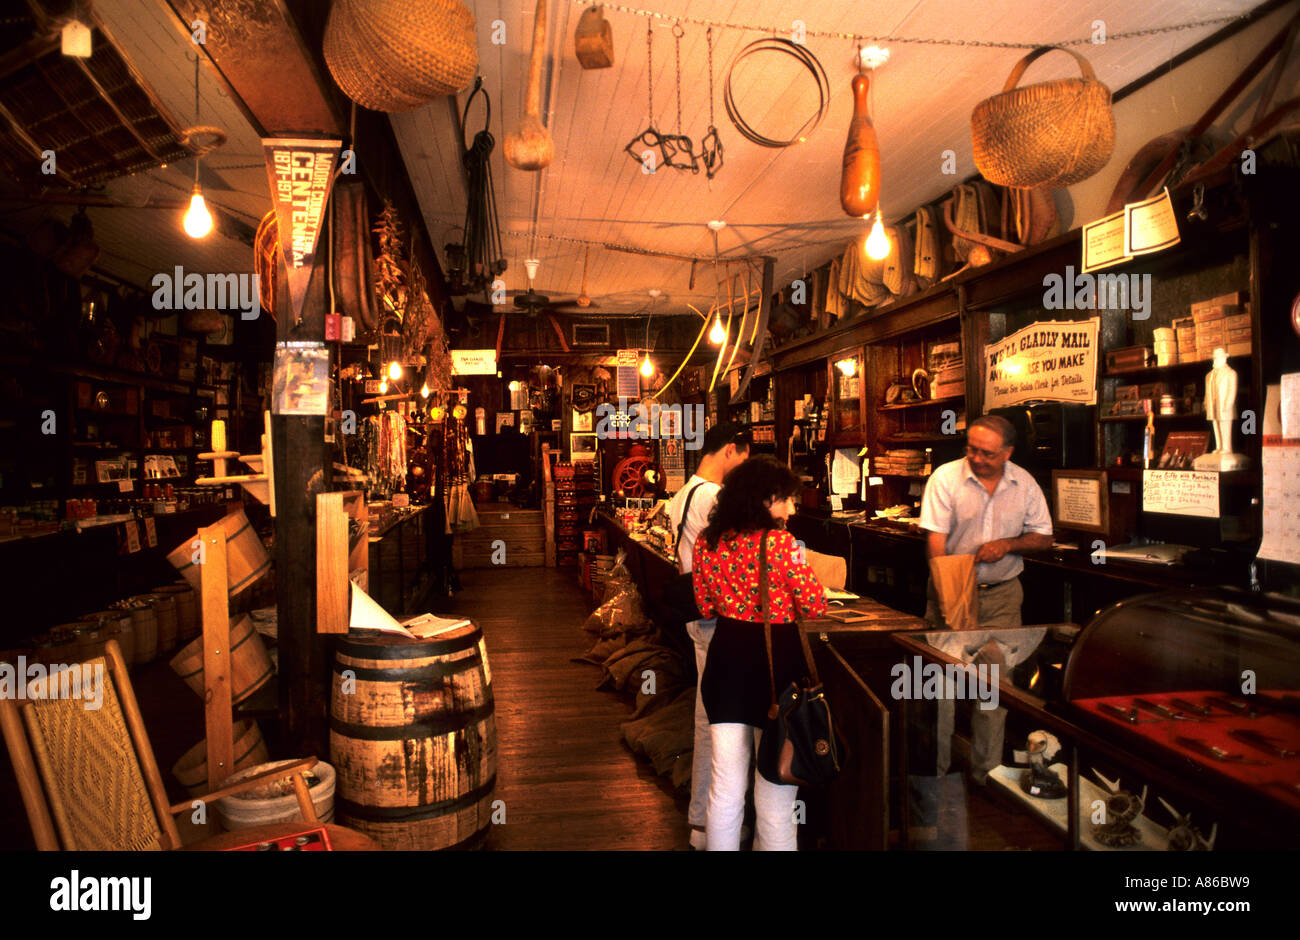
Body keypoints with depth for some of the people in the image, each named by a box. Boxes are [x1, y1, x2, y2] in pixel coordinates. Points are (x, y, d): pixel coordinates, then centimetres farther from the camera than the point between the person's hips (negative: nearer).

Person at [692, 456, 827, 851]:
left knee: (725, 788, 16)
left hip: (725, 660, 5)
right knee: (775, 790, 12)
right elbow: (814, 606, -12)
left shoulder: (707, 541, 0)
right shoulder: (781, 542, -17)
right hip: (775, 663, -5)